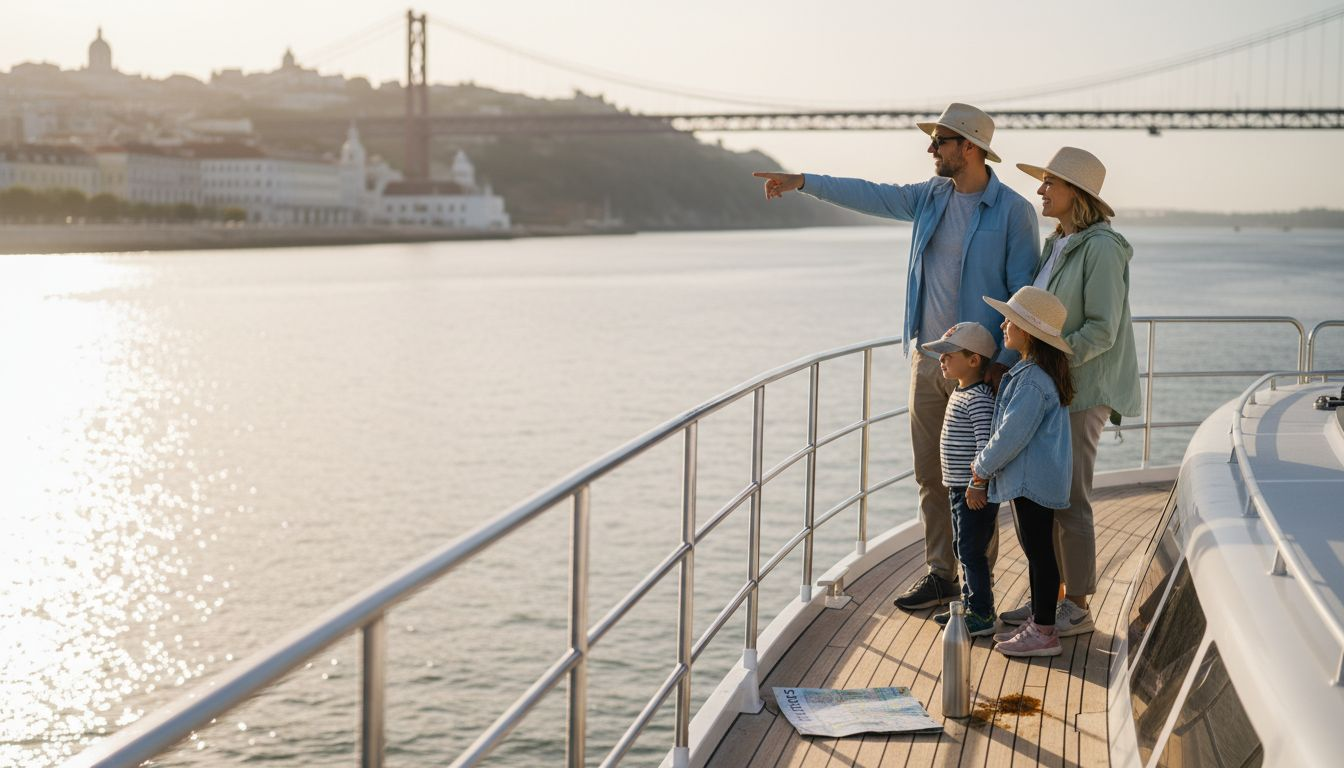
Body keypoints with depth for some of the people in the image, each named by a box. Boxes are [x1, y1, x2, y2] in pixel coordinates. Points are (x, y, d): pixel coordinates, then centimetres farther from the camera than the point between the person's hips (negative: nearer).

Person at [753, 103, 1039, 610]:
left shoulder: (1013, 211, -10)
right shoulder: (931, 197, 8)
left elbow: (1026, 293, -10)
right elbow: (870, 196, 16)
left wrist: (1008, 361, -17)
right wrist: (804, 182, 12)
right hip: (927, 356, 6)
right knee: (930, 473, 10)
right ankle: (940, 573, 19)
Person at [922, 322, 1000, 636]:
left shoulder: (978, 398, -20)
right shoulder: (960, 392, 13)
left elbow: (986, 442, -26)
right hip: (958, 489, 10)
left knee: (972, 552, -5)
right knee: (963, 550, 18)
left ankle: (983, 615, 3)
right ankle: (971, 606, 28)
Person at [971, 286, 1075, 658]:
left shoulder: (1032, 382, -22)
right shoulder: (1032, 372, 11)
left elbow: (1012, 435, -22)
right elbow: (1009, 428, 19)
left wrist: (983, 467, -9)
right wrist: (985, 471, 18)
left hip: (1033, 482, -11)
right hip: (1032, 479, 11)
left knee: (1039, 552, -3)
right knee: (1035, 550, 17)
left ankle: (1044, 633, 4)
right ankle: (1037, 622, 26)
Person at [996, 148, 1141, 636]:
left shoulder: (1101, 249, -15)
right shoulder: (1058, 247, 12)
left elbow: (1102, 330, -19)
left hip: (1079, 393, -9)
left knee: (1069, 501, -3)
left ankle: (1077, 608, 8)